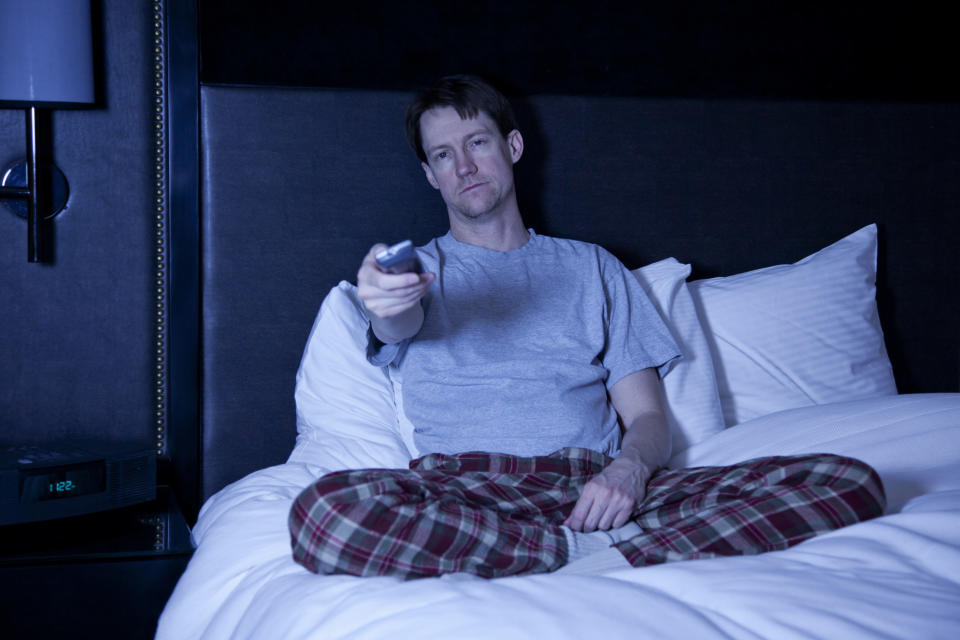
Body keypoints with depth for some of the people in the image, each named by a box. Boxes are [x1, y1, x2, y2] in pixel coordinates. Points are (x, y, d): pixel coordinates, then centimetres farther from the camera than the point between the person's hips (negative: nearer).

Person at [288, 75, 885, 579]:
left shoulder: (592, 267, 25)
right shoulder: (417, 269, 21)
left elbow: (648, 416, 16)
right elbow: (399, 324, -6)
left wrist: (629, 467, -10)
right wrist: (383, 301, -33)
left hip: (596, 486, 2)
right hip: (470, 485, -1)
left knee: (852, 482, -18)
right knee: (325, 509, -38)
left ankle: (602, 557, -29)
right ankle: (594, 552, -26)